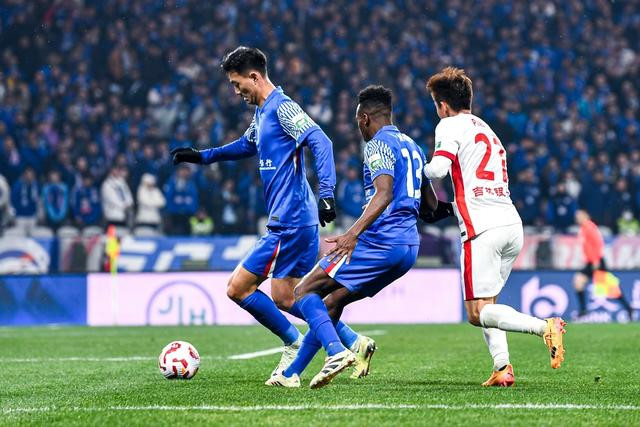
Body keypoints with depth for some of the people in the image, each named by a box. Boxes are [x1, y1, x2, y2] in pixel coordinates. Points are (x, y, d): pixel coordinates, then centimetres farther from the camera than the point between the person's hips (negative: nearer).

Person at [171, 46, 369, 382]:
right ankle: (353, 343, 12)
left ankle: (294, 344, 3)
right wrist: (200, 156, 36)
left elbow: (321, 143, -24)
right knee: (283, 298, 11)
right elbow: (247, 145, 37)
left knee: (238, 288, -5)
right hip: (300, 220, 10)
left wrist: (326, 193, -34)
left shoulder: (282, 108, -13)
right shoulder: (262, 112, 17)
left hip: (288, 224, -10)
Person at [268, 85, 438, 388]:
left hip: (380, 241, -9)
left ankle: (336, 351, -26)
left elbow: (384, 193, -24)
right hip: (409, 247, 9)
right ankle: (291, 374, 20)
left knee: (305, 290, -4)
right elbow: (432, 204, 25)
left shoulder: (378, 145, -7)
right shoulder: (412, 147, 20)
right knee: (333, 301, 18)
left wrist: (353, 233, -32)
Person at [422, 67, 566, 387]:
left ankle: (545, 327, -25)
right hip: (513, 225, 8)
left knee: (477, 313, -6)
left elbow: (439, 168, -15)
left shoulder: (450, 125, 1)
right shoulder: (485, 129, 25)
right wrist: (451, 207, 30)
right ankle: (503, 367, 1)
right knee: (486, 305, 18)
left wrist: (420, 168, 7)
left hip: (483, 228, -8)